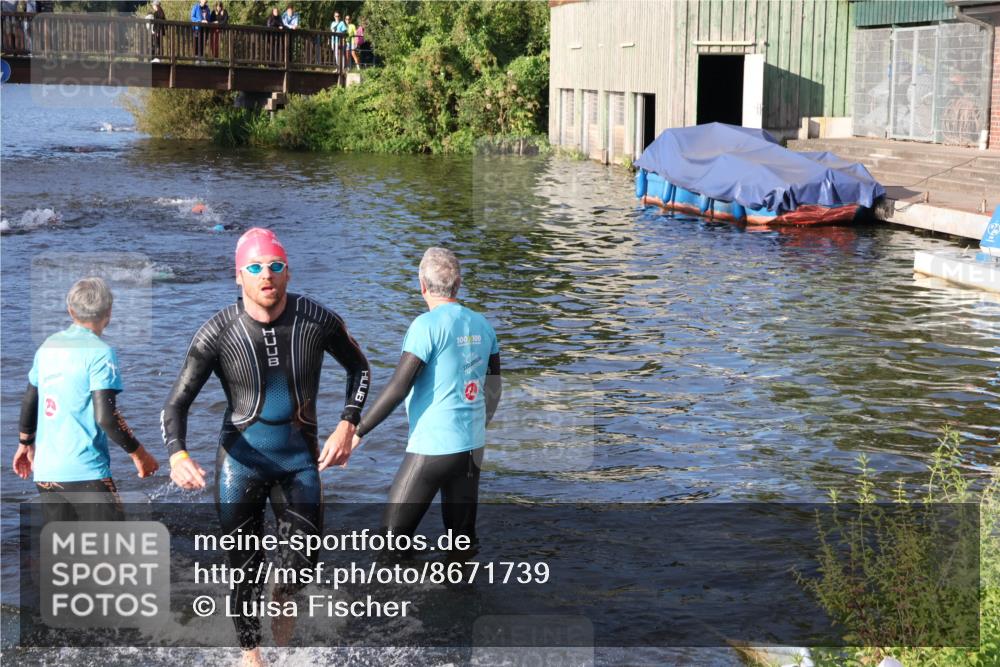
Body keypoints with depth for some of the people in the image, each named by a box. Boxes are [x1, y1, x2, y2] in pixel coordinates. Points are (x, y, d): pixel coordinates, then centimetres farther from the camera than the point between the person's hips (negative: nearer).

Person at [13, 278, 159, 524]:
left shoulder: (48, 346, 10)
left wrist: (26, 444, 33)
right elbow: (105, 416, -17)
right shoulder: (100, 352, -11)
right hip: (86, 471, -7)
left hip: (45, 469, 7)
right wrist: (138, 453, -7)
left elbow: (29, 400, 19)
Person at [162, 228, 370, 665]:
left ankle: (284, 600, 39)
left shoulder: (318, 322, -10)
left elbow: (358, 368, 9)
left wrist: (347, 425, -4)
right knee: (244, 568, 2)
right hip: (241, 461, -2)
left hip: (299, 459, 2)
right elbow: (177, 403, -12)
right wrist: (177, 454, -32)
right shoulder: (216, 333, -15)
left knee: (305, 555, 3)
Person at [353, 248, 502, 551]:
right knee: (463, 536, 12)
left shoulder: (428, 325, -13)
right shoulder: (482, 325, 7)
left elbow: (398, 388, -16)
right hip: (472, 447, 7)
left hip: (432, 447, -7)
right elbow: (493, 390, 13)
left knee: (394, 532, 1)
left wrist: (358, 431, -11)